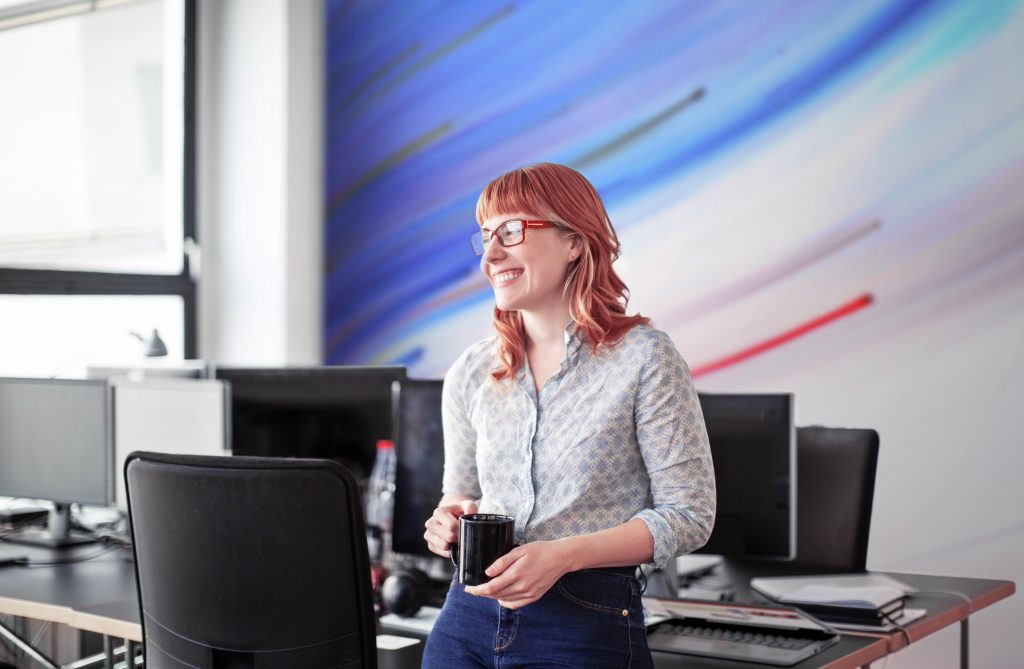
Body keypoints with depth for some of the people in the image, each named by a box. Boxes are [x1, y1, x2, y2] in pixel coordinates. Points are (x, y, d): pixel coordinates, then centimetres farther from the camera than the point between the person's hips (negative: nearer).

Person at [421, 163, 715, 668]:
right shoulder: (470, 372, 6)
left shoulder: (644, 357, -8)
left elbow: (689, 514, -10)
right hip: (469, 617, 4)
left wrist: (563, 555, -19)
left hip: (588, 624, -4)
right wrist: (450, 521, -6)